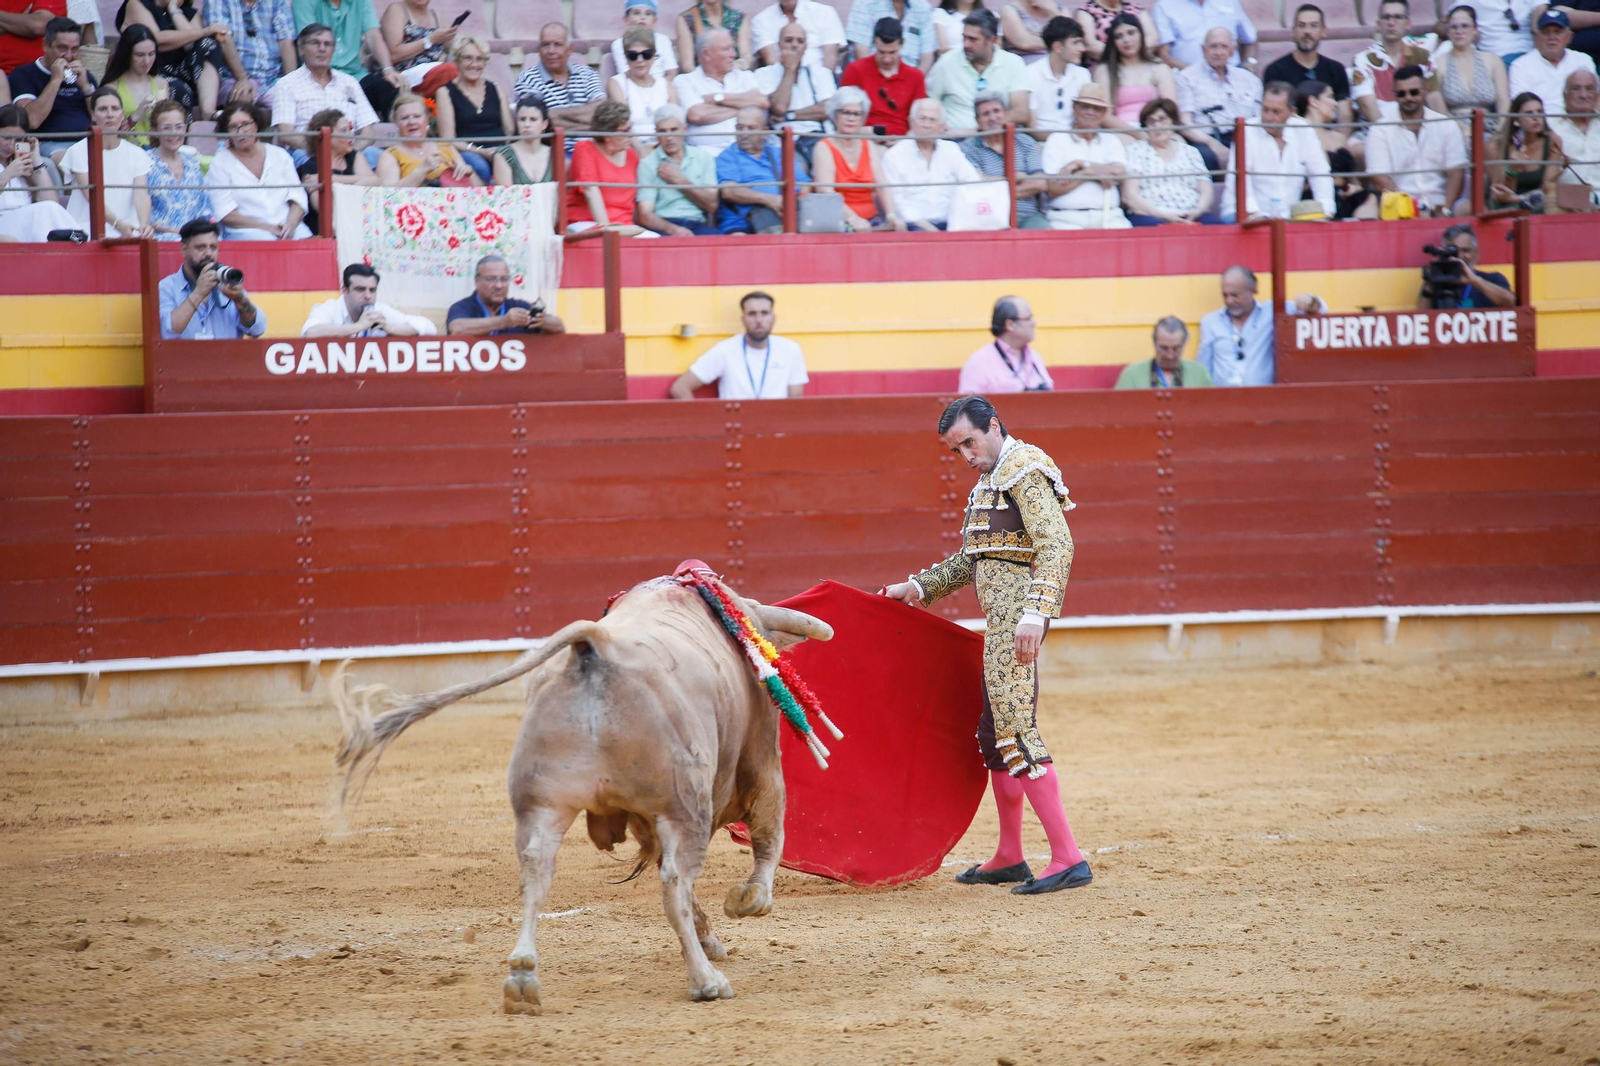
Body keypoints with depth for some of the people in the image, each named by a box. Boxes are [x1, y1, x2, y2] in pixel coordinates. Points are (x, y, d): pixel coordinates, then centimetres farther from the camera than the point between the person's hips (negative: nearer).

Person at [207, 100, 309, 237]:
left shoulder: (279, 155, 17)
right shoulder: (219, 163, 6)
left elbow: (297, 196, 10)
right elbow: (226, 214, -4)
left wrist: (290, 224, -11)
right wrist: (265, 227, -13)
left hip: (290, 230, 3)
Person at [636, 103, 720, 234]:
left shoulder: (703, 158, 15)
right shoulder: (648, 164, 6)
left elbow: (712, 205, 9)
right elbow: (645, 216, -5)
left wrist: (680, 181, 1)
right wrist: (673, 230, -24)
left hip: (697, 225, 3)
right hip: (663, 227, -3)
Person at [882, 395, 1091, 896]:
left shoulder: (1026, 469, -10)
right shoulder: (991, 480, 22)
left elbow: (1056, 545, -21)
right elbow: (972, 557, 32)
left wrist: (1036, 612, -30)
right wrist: (919, 587, 27)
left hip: (1019, 614, -11)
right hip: (1001, 617, 11)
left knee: (1015, 727, -15)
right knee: (994, 730, 15)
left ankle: (1068, 858, -19)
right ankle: (1008, 859, 25)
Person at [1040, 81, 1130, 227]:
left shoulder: (1112, 141, 21)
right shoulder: (1057, 140, 11)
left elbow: (1120, 174, 0)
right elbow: (1051, 189, -1)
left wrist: (1081, 164, -4)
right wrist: (1088, 173, -6)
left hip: (1109, 217, 3)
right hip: (1068, 219, -3)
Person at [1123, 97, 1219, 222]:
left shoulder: (1190, 151, 23)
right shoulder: (1135, 150, 13)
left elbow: (1206, 191, 16)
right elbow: (1129, 195, 1)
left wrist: (1198, 210, -8)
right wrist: (1162, 215, -13)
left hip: (1191, 216, 3)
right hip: (1150, 216, -3)